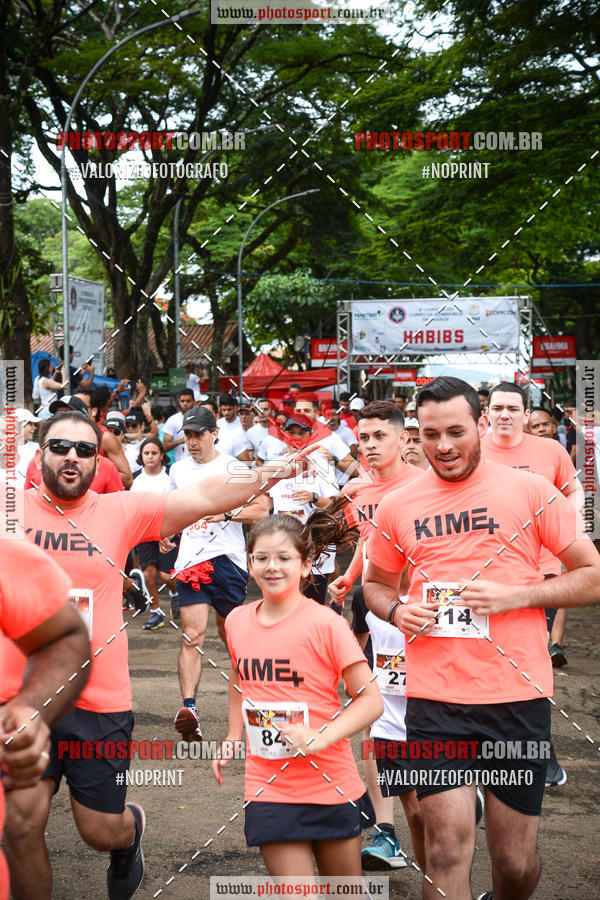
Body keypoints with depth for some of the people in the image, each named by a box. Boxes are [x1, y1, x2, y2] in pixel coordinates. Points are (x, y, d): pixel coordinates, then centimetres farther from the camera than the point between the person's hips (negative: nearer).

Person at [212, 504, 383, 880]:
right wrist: (233, 738, 16)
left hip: (331, 786, -2)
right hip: (268, 789, 2)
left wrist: (319, 738, -23)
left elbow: (372, 700, -12)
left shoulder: (325, 623, -12)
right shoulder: (237, 622, 2)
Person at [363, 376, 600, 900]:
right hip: (434, 701, 1)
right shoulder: (397, 508, 7)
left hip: (519, 698, -1)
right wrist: (396, 611, 0)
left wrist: (516, 594, -13)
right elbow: (375, 583, 23)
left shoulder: (529, 491, 0)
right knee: (448, 846, -6)